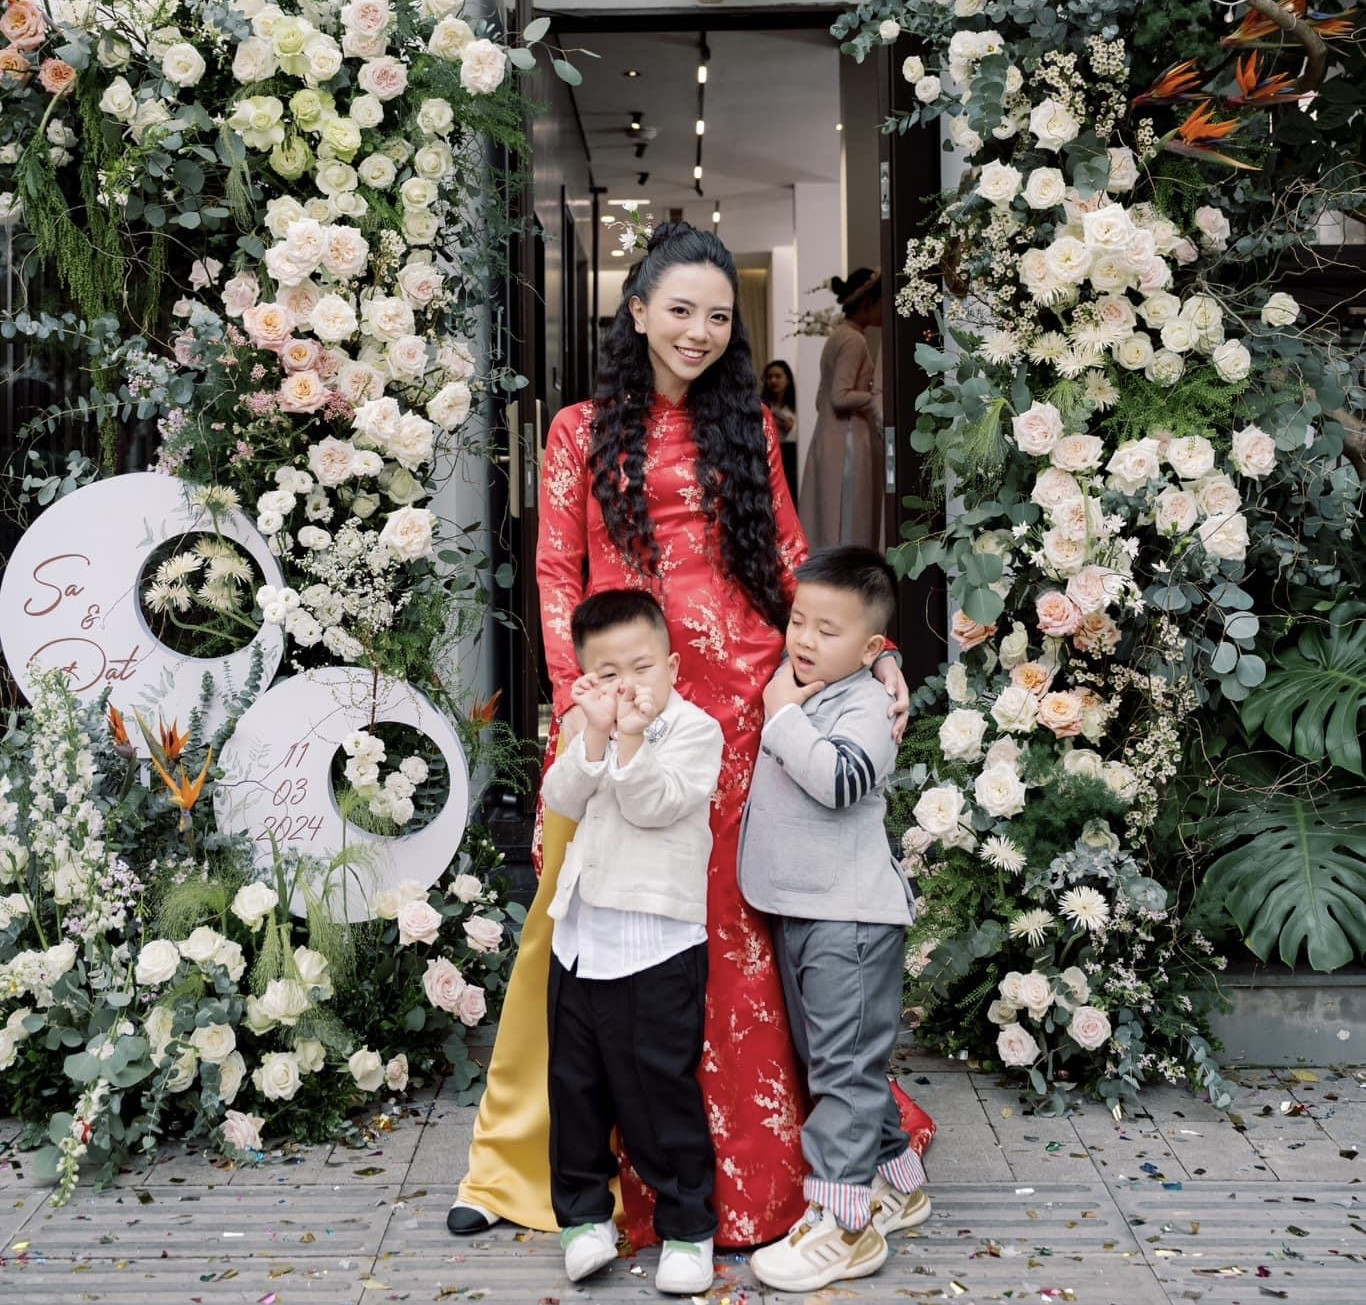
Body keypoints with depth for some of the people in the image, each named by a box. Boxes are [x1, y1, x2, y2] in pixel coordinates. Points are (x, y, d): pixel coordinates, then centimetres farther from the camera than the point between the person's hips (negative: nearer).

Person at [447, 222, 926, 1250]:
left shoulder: (747, 427, 14)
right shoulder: (582, 431, 9)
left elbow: (791, 559, 11)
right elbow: (557, 573, 4)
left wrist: (873, 651, -2)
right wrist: (575, 698, -9)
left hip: (739, 701, 1)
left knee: (736, 927, 4)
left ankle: (743, 1165, 19)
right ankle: (513, 1159, 19)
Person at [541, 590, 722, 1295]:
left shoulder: (694, 729, -7)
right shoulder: (591, 729, 10)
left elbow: (652, 806, -18)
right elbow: (561, 799, -5)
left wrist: (632, 738, -28)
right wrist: (598, 734, -17)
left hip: (656, 941, -6)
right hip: (580, 933, 6)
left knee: (660, 1089, 0)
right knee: (575, 1084, 14)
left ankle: (687, 1226, 14)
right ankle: (585, 1212, 29)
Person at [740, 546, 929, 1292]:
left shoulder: (862, 706, -12)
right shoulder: (794, 690, 12)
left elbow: (841, 779, -29)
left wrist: (784, 717, -19)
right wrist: (785, 710, 12)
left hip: (850, 914, -9)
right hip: (795, 908, 9)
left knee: (845, 1066, -6)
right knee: (828, 1062, 17)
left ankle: (844, 1222, -2)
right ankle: (895, 1180, 31)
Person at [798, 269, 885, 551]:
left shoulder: (838, 337, 16)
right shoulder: (853, 340, -12)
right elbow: (840, 397, -20)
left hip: (831, 441, 9)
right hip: (848, 443, -9)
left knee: (829, 524, 9)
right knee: (847, 528, -6)